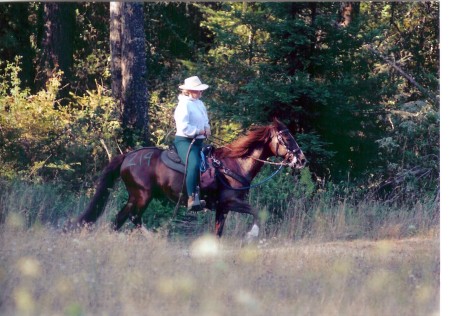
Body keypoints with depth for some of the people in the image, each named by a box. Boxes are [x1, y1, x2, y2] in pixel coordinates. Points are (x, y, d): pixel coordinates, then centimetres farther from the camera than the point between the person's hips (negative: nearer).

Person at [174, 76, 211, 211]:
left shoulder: (200, 104, 17)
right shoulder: (184, 105, -11)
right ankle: (191, 198, -38)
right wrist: (199, 131, -13)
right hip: (185, 141, -10)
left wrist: (207, 129, 7)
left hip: (199, 142, 10)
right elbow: (183, 127, -21)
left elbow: (205, 121, 29)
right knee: (194, 163, -32)